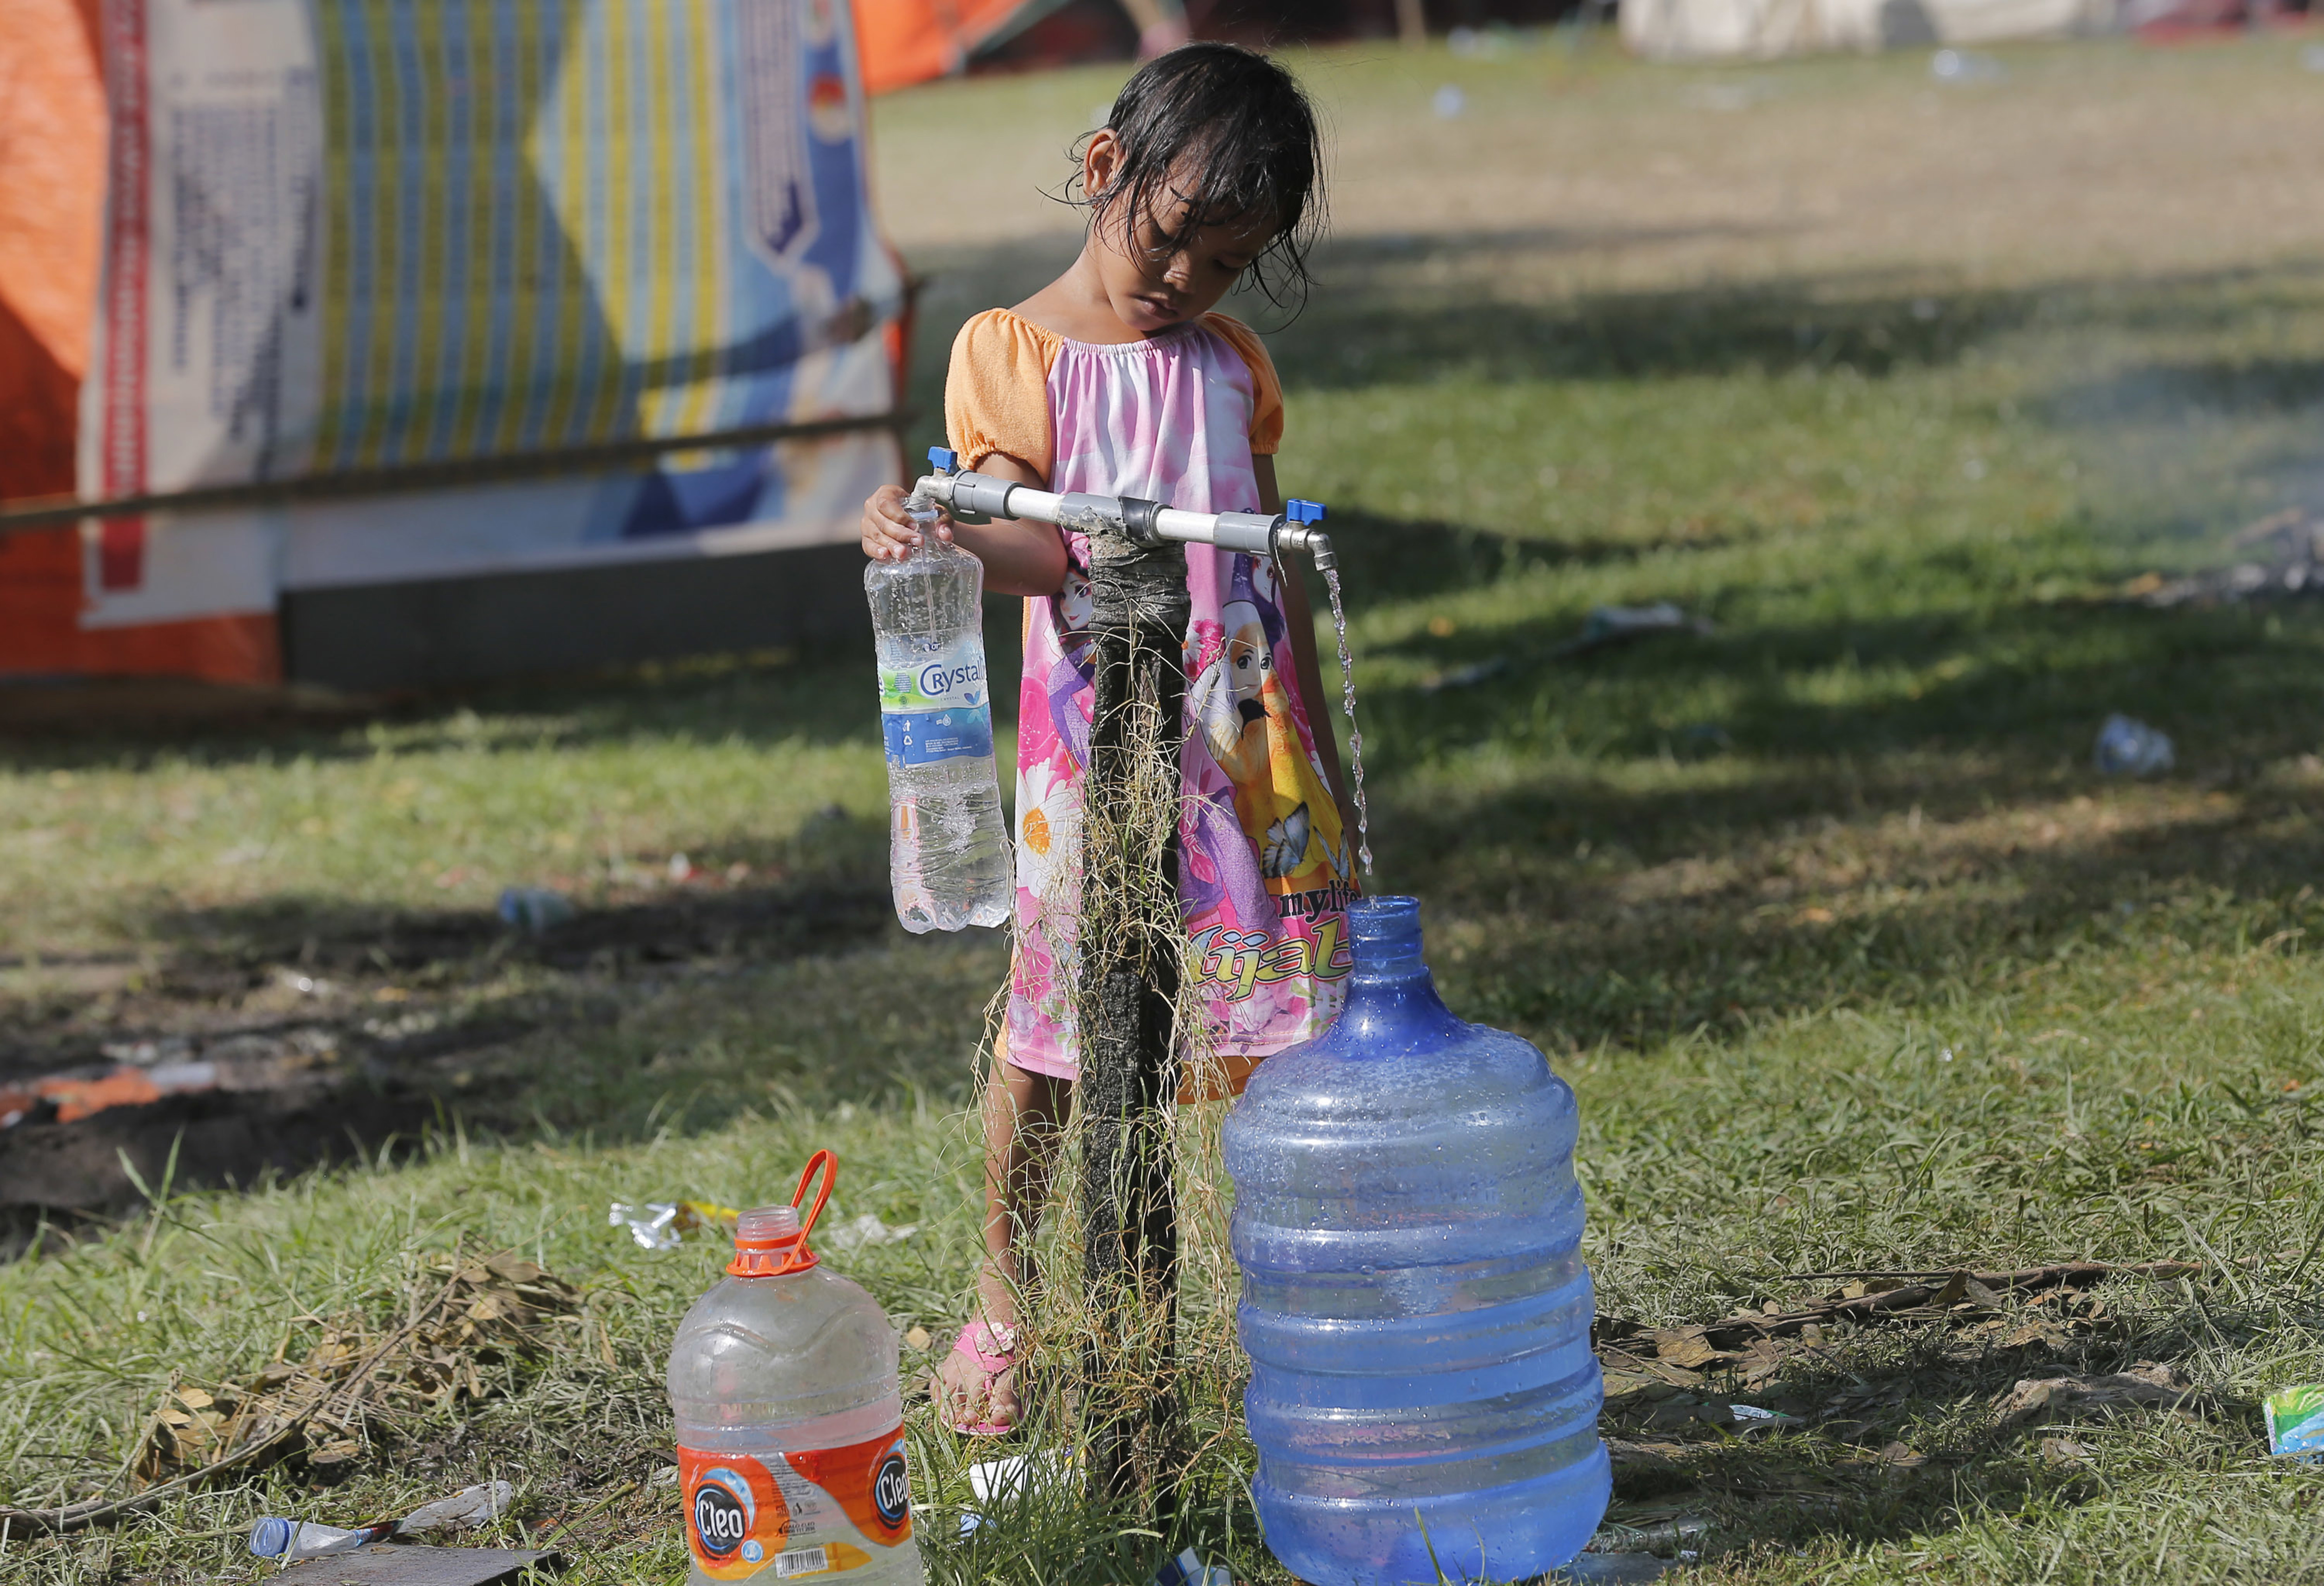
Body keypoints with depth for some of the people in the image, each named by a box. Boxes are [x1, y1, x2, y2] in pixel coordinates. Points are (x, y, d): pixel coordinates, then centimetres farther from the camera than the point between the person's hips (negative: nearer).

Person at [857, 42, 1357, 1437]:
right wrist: (941, 536, -35)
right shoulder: (1010, 353, -1)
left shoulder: (1232, 365, 12)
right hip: (1092, 737, -3)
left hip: (1244, 743, 3)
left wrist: (1319, 758, 17)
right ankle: (1005, 1301, 18)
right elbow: (1036, 546, -12)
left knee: (1274, 1033, 0)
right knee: (1052, 1030, 1)